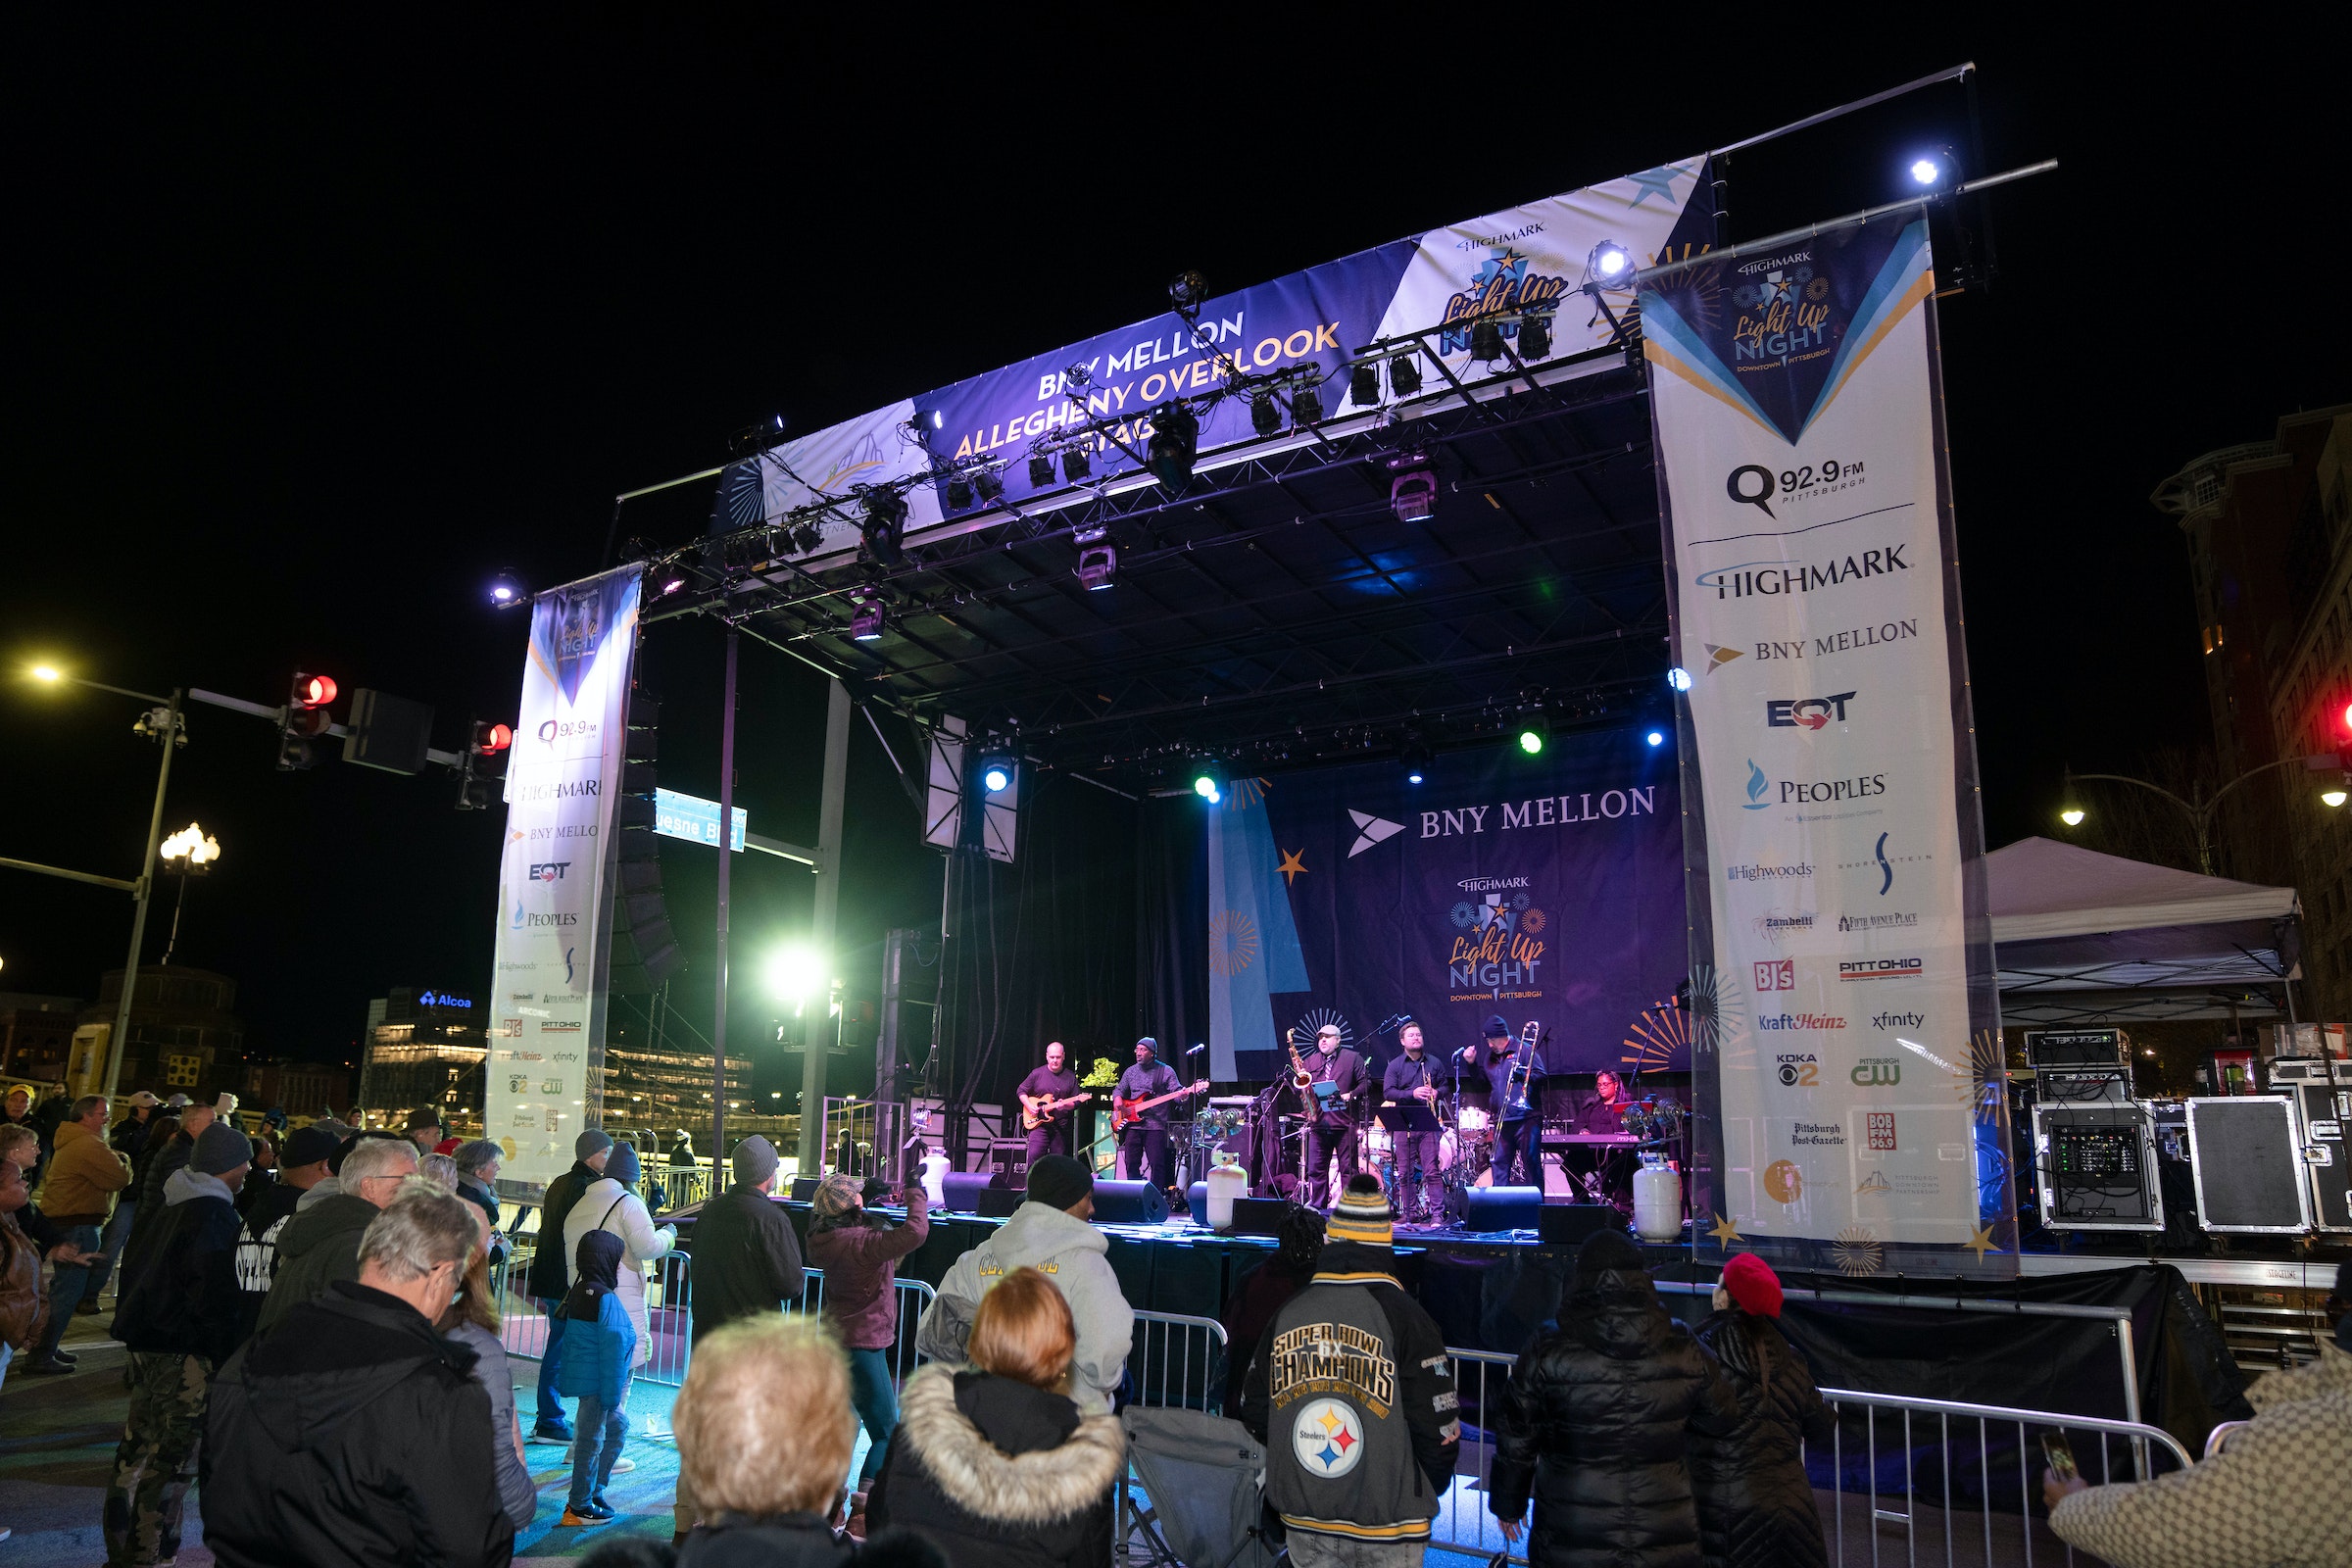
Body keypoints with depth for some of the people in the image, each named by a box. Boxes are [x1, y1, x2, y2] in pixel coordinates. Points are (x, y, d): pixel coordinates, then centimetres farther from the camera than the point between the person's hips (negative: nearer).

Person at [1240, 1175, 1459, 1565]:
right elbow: (1438, 1427, -13)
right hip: (1386, 1531, -4)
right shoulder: (1404, 1317, -14)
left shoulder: (1286, 1313, -2)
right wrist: (1431, 1488, 7)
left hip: (1303, 1521, 4)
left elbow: (1254, 1412, 6)